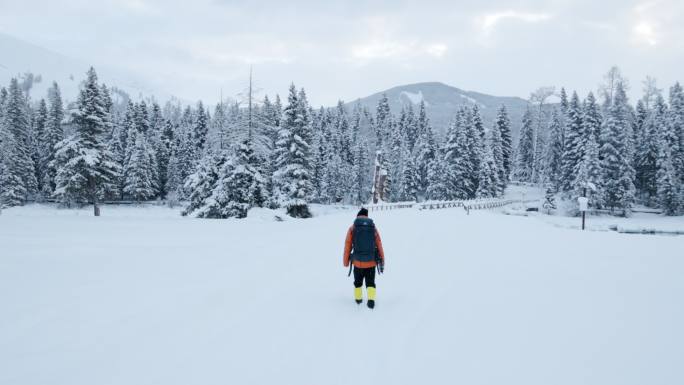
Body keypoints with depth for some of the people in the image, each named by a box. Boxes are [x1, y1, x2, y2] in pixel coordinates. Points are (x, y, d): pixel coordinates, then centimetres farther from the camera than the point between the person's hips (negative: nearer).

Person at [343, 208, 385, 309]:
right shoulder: (373, 228, 2)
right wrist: (382, 262, 6)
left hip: (357, 262, 0)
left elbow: (347, 247, -1)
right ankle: (371, 300, -6)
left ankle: (358, 299, 33)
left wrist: (346, 262, 8)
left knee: (358, 282, 22)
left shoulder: (352, 228, -1)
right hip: (371, 263, 0)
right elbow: (379, 246, 0)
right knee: (370, 283, 13)